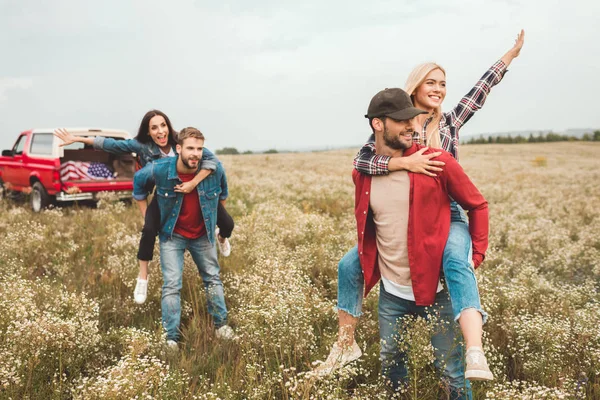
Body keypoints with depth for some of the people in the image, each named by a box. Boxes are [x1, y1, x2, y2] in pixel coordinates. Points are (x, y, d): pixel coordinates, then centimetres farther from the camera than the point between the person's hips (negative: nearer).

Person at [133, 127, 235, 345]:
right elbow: (138, 181, 0)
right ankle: (171, 337, 3)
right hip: (172, 235, -2)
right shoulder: (159, 170, -24)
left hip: (203, 235, 2)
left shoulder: (214, 169, -20)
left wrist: (218, 212, 16)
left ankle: (221, 324, 32)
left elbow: (222, 191, 6)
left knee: (212, 278, 13)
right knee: (172, 285, -7)